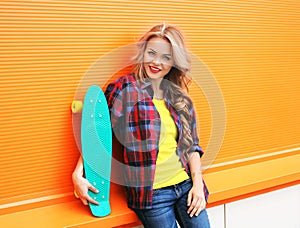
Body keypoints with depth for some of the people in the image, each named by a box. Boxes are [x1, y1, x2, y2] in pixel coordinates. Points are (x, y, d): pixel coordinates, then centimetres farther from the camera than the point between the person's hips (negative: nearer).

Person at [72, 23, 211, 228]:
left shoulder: (179, 98, 8)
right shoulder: (123, 89, -6)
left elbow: (192, 143, 11)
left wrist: (198, 184, 2)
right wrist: (79, 174, -15)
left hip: (186, 185, 5)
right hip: (151, 193, -4)